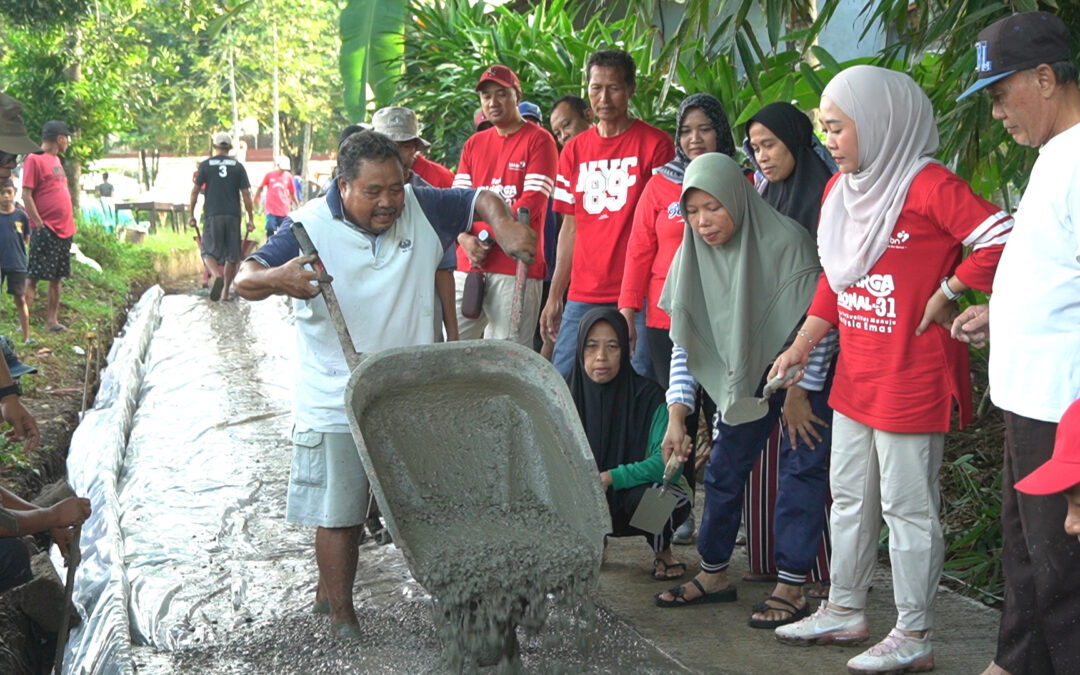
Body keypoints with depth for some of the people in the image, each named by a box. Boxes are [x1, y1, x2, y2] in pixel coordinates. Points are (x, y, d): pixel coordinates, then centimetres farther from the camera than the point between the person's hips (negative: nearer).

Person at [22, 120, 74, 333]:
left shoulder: (55, 159, 16)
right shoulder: (34, 159, -9)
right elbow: (26, 195, -13)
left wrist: (70, 224, 15)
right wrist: (39, 224, -16)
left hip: (64, 229, 8)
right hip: (46, 230, -8)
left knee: (57, 277, 10)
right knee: (33, 276, -7)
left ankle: (52, 319, 16)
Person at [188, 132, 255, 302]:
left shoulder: (205, 165, 4)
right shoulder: (238, 166, 6)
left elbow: (195, 191, 3)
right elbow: (246, 194, 2)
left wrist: (192, 215, 12)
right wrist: (251, 219, 6)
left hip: (212, 215, -1)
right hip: (233, 216, 1)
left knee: (209, 251, 2)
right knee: (232, 255, 10)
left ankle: (216, 276, -27)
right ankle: (225, 291, 13)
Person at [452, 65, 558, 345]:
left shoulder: (538, 140, 0)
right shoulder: (474, 143, 18)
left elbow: (533, 200, -9)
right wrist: (465, 239, -9)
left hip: (516, 265, -6)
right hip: (468, 264, 6)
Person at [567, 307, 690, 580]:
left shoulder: (648, 396, -19)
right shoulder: (569, 395, -10)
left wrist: (612, 477, -33)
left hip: (645, 488, -3)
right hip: (592, 505, 3)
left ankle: (663, 552, 0)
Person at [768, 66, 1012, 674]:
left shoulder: (927, 184, -15)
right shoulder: (842, 188, 11)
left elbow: (1003, 238, -25)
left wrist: (947, 292, -16)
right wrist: (801, 347, 12)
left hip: (912, 376, -9)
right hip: (855, 374, 9)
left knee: (908, 505, 1)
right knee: (850, 498, 18)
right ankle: (845, 611, 33)